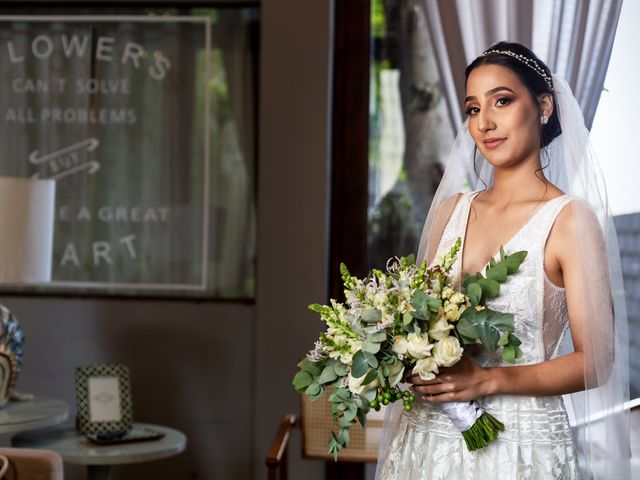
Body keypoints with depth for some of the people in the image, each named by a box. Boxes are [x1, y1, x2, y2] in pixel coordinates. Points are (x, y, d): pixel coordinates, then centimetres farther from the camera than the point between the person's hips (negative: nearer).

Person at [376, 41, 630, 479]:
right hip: (429, 437, 5)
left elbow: (594, 362, -11)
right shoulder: (450, 210, 5)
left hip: (519, 443, -4)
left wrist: (485, 380, -20)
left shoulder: (570, 220, -10)